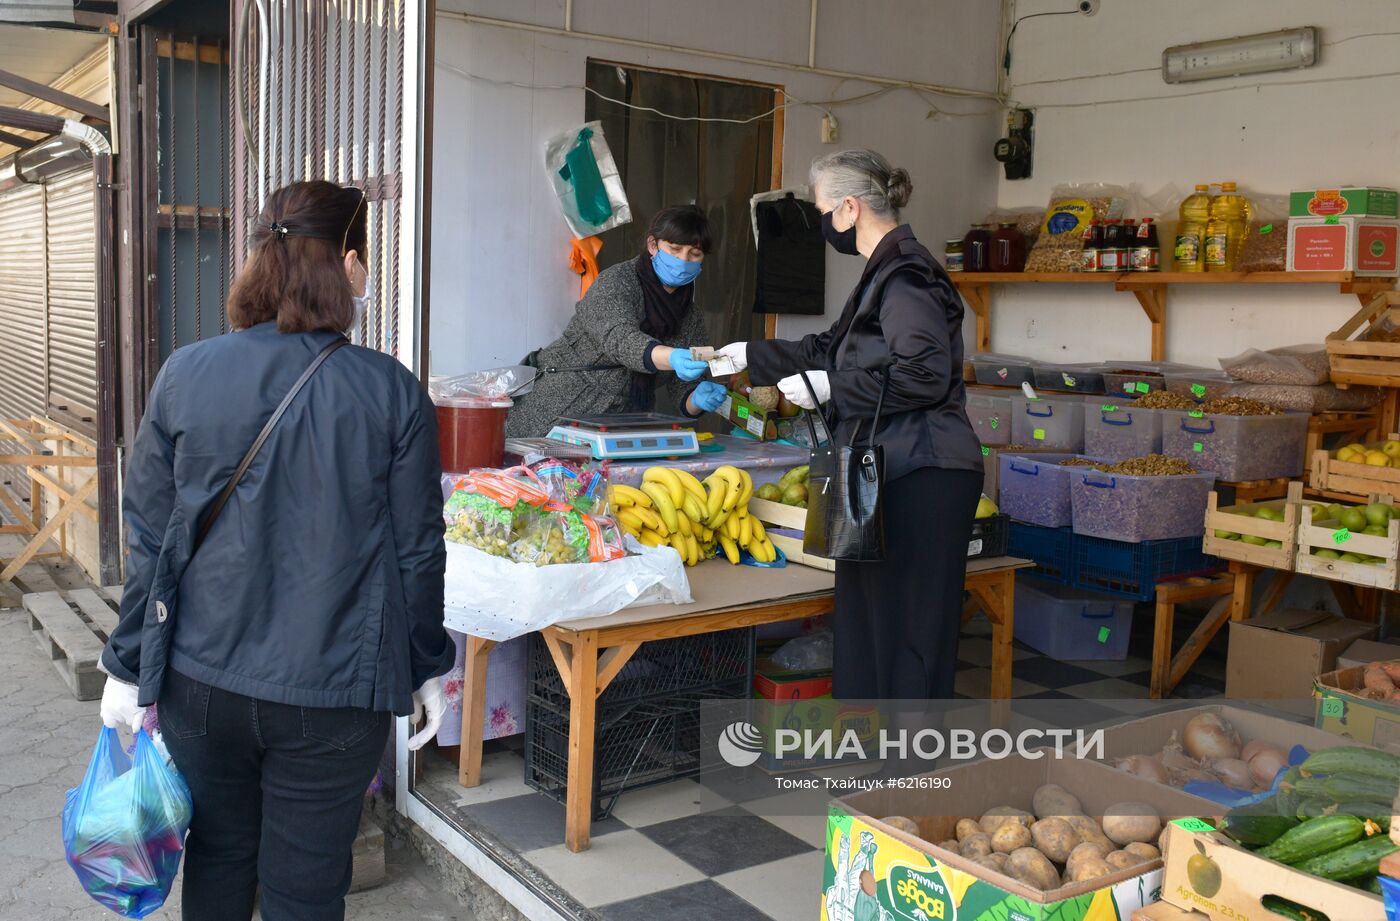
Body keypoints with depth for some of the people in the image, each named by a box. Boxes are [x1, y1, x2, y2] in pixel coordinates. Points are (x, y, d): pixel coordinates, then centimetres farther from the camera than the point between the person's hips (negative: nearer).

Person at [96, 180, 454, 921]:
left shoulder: (185, 374, -4)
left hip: (203, 680, 3)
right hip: (334, 692, -2)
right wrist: (427, 667, 9)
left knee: (217, 860, 23)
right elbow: (419, 550, -5)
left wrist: (128, 665, 10)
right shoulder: (392, 391, -10)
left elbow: (148, 538, 0)